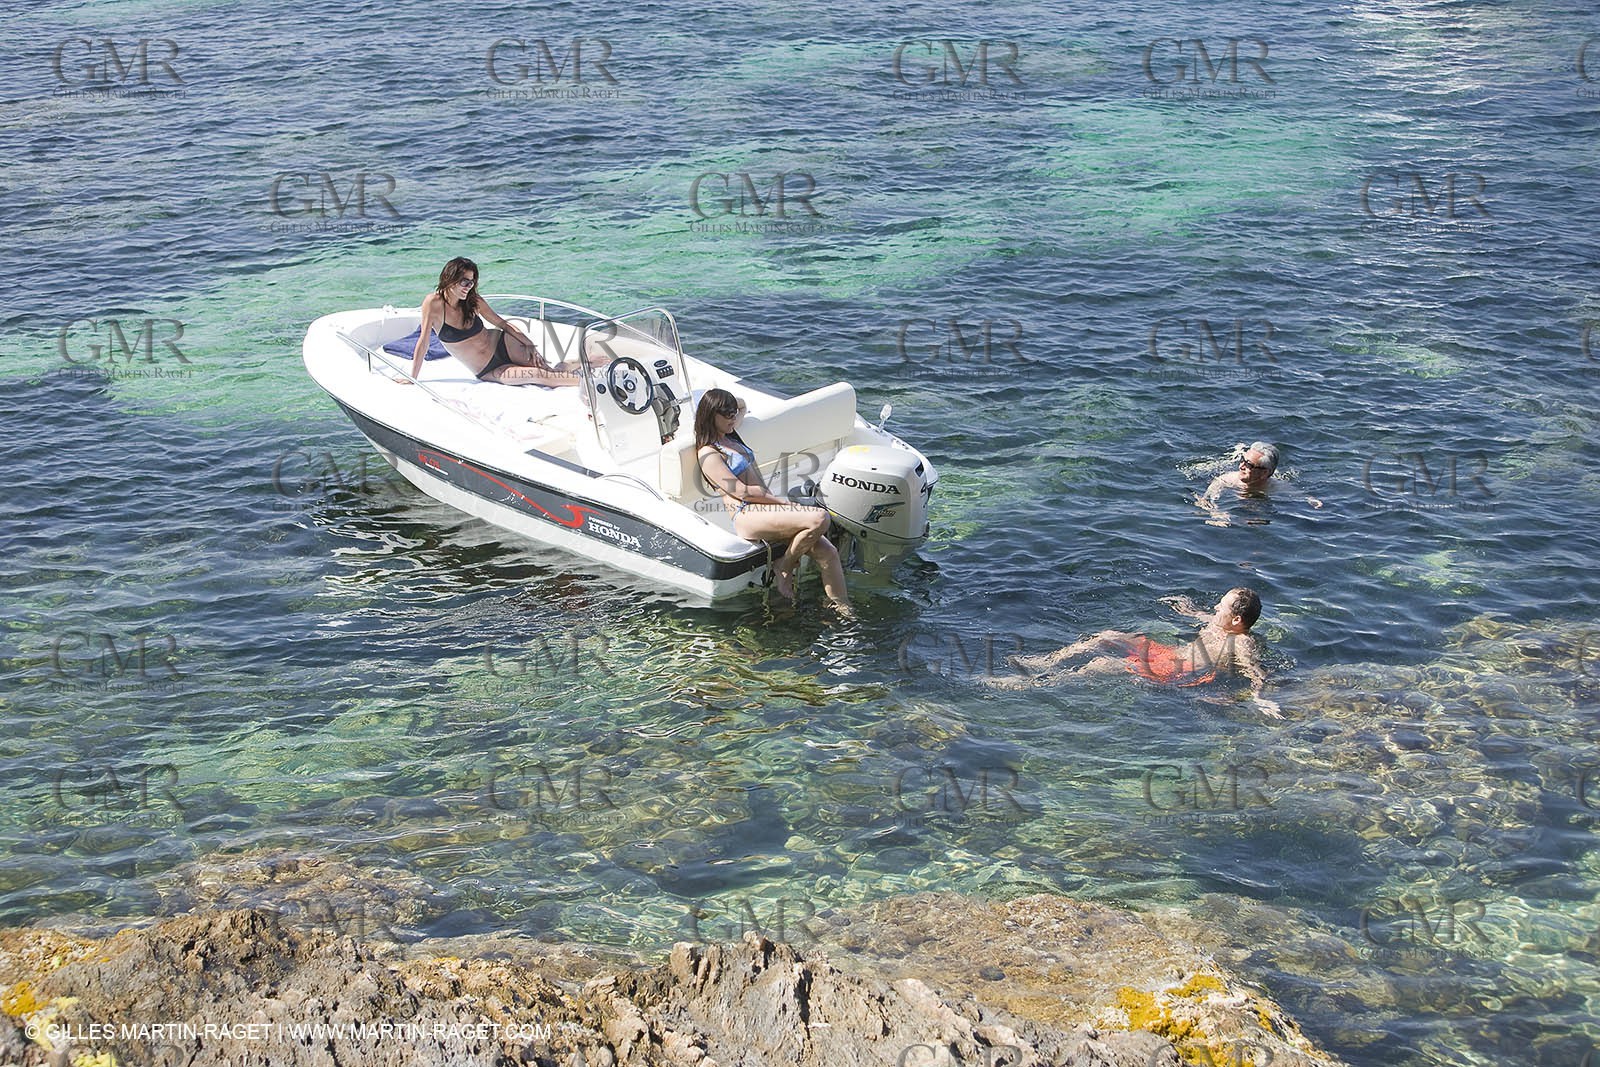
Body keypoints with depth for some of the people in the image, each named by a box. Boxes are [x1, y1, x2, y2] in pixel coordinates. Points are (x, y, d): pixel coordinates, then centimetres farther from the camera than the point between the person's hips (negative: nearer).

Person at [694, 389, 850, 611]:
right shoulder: (708, 454, -5)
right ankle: (784, 567, -8)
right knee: (819, 518, -29)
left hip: (765, 507, 9)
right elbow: (741, 491, -13)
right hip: (748, 516, -9)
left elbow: (742, 404, 44)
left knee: (828, 553, -10)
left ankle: (844, 610, -3)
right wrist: (783, 502, -10)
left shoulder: (730, 436, 23)